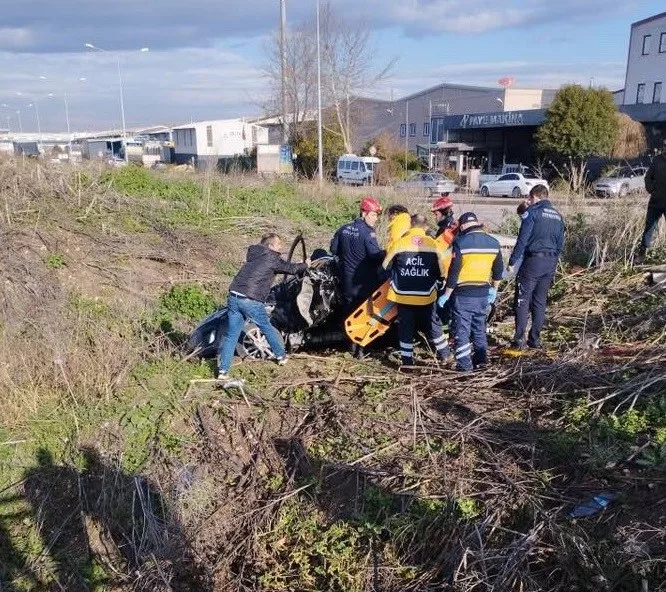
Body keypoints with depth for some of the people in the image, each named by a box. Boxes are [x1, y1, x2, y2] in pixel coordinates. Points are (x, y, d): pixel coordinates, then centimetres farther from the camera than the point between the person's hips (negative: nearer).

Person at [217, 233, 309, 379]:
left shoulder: (252, 253, 17)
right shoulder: (272, 259, -1)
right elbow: (292, 269, 9)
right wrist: (306, 265, 28)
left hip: (234, 297, 6)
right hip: (251, 301, -6)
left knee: (231, 335, 8)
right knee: (267, 328, 16)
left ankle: (223, 371, 4)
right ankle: (281, 356, 32)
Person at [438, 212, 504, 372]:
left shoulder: (460, 242, -13)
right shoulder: (493, 242, 5)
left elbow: (454, 271, -14)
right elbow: (498, 270, 13)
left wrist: (446, 294, -6)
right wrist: (494, 289, 26)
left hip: (463, 294, -5)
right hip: (483, 293, 6)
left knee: (462, 328, 3)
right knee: (479, 326, 21)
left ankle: (464, 364, 5)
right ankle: (481, 357, 26)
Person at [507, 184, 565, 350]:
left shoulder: (532, 212, -6)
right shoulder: (557, 215, 15)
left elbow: (522, 240, -13)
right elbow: (560, 244, 17)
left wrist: (512, 262, -10)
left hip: (533, 260, -6)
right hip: (551, 263, 6)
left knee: (522, 299, -2)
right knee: (540, 301, 11)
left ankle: (519, 339, -6)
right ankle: (535, 339, 14)